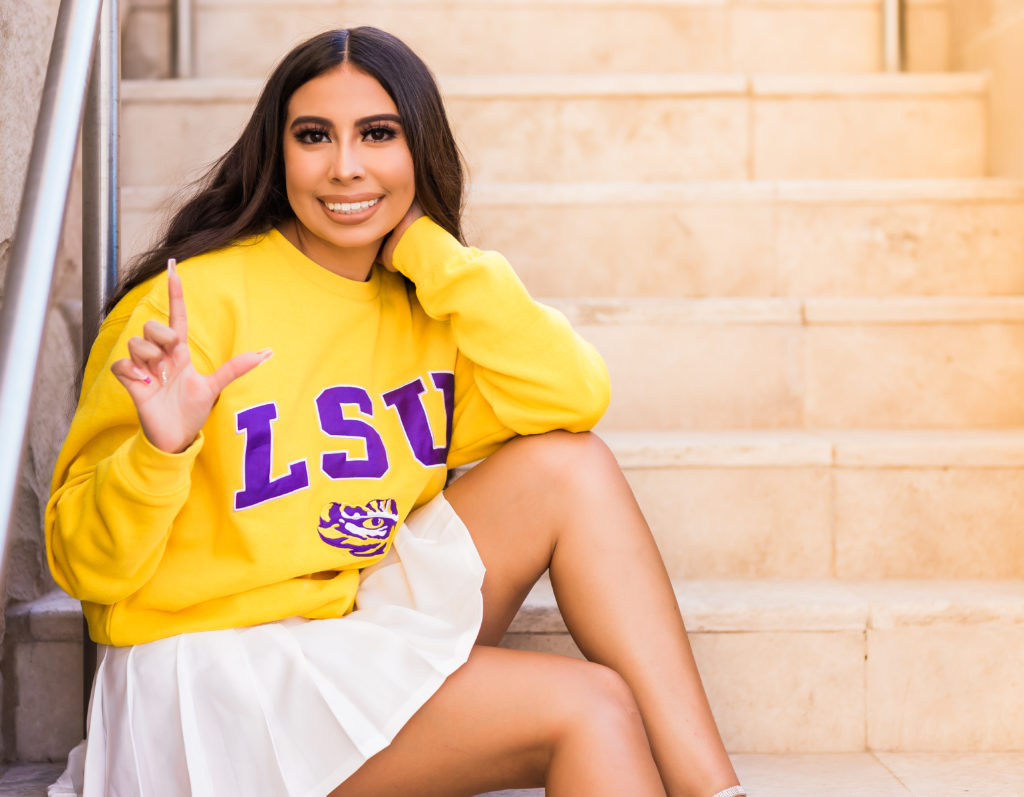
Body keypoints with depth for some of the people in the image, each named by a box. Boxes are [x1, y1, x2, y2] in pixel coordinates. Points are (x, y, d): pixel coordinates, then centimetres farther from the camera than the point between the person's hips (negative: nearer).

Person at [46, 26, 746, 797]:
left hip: (371, 624, 6)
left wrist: (427, 249, -10)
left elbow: (574, 398, -13)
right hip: (219, 669, -6)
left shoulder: (424, 301, 6)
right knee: (590, 709, -22)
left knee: (567, 464, -13)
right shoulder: (195, 299, -12)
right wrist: (157, 453, -32)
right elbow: (87, 566, -12)